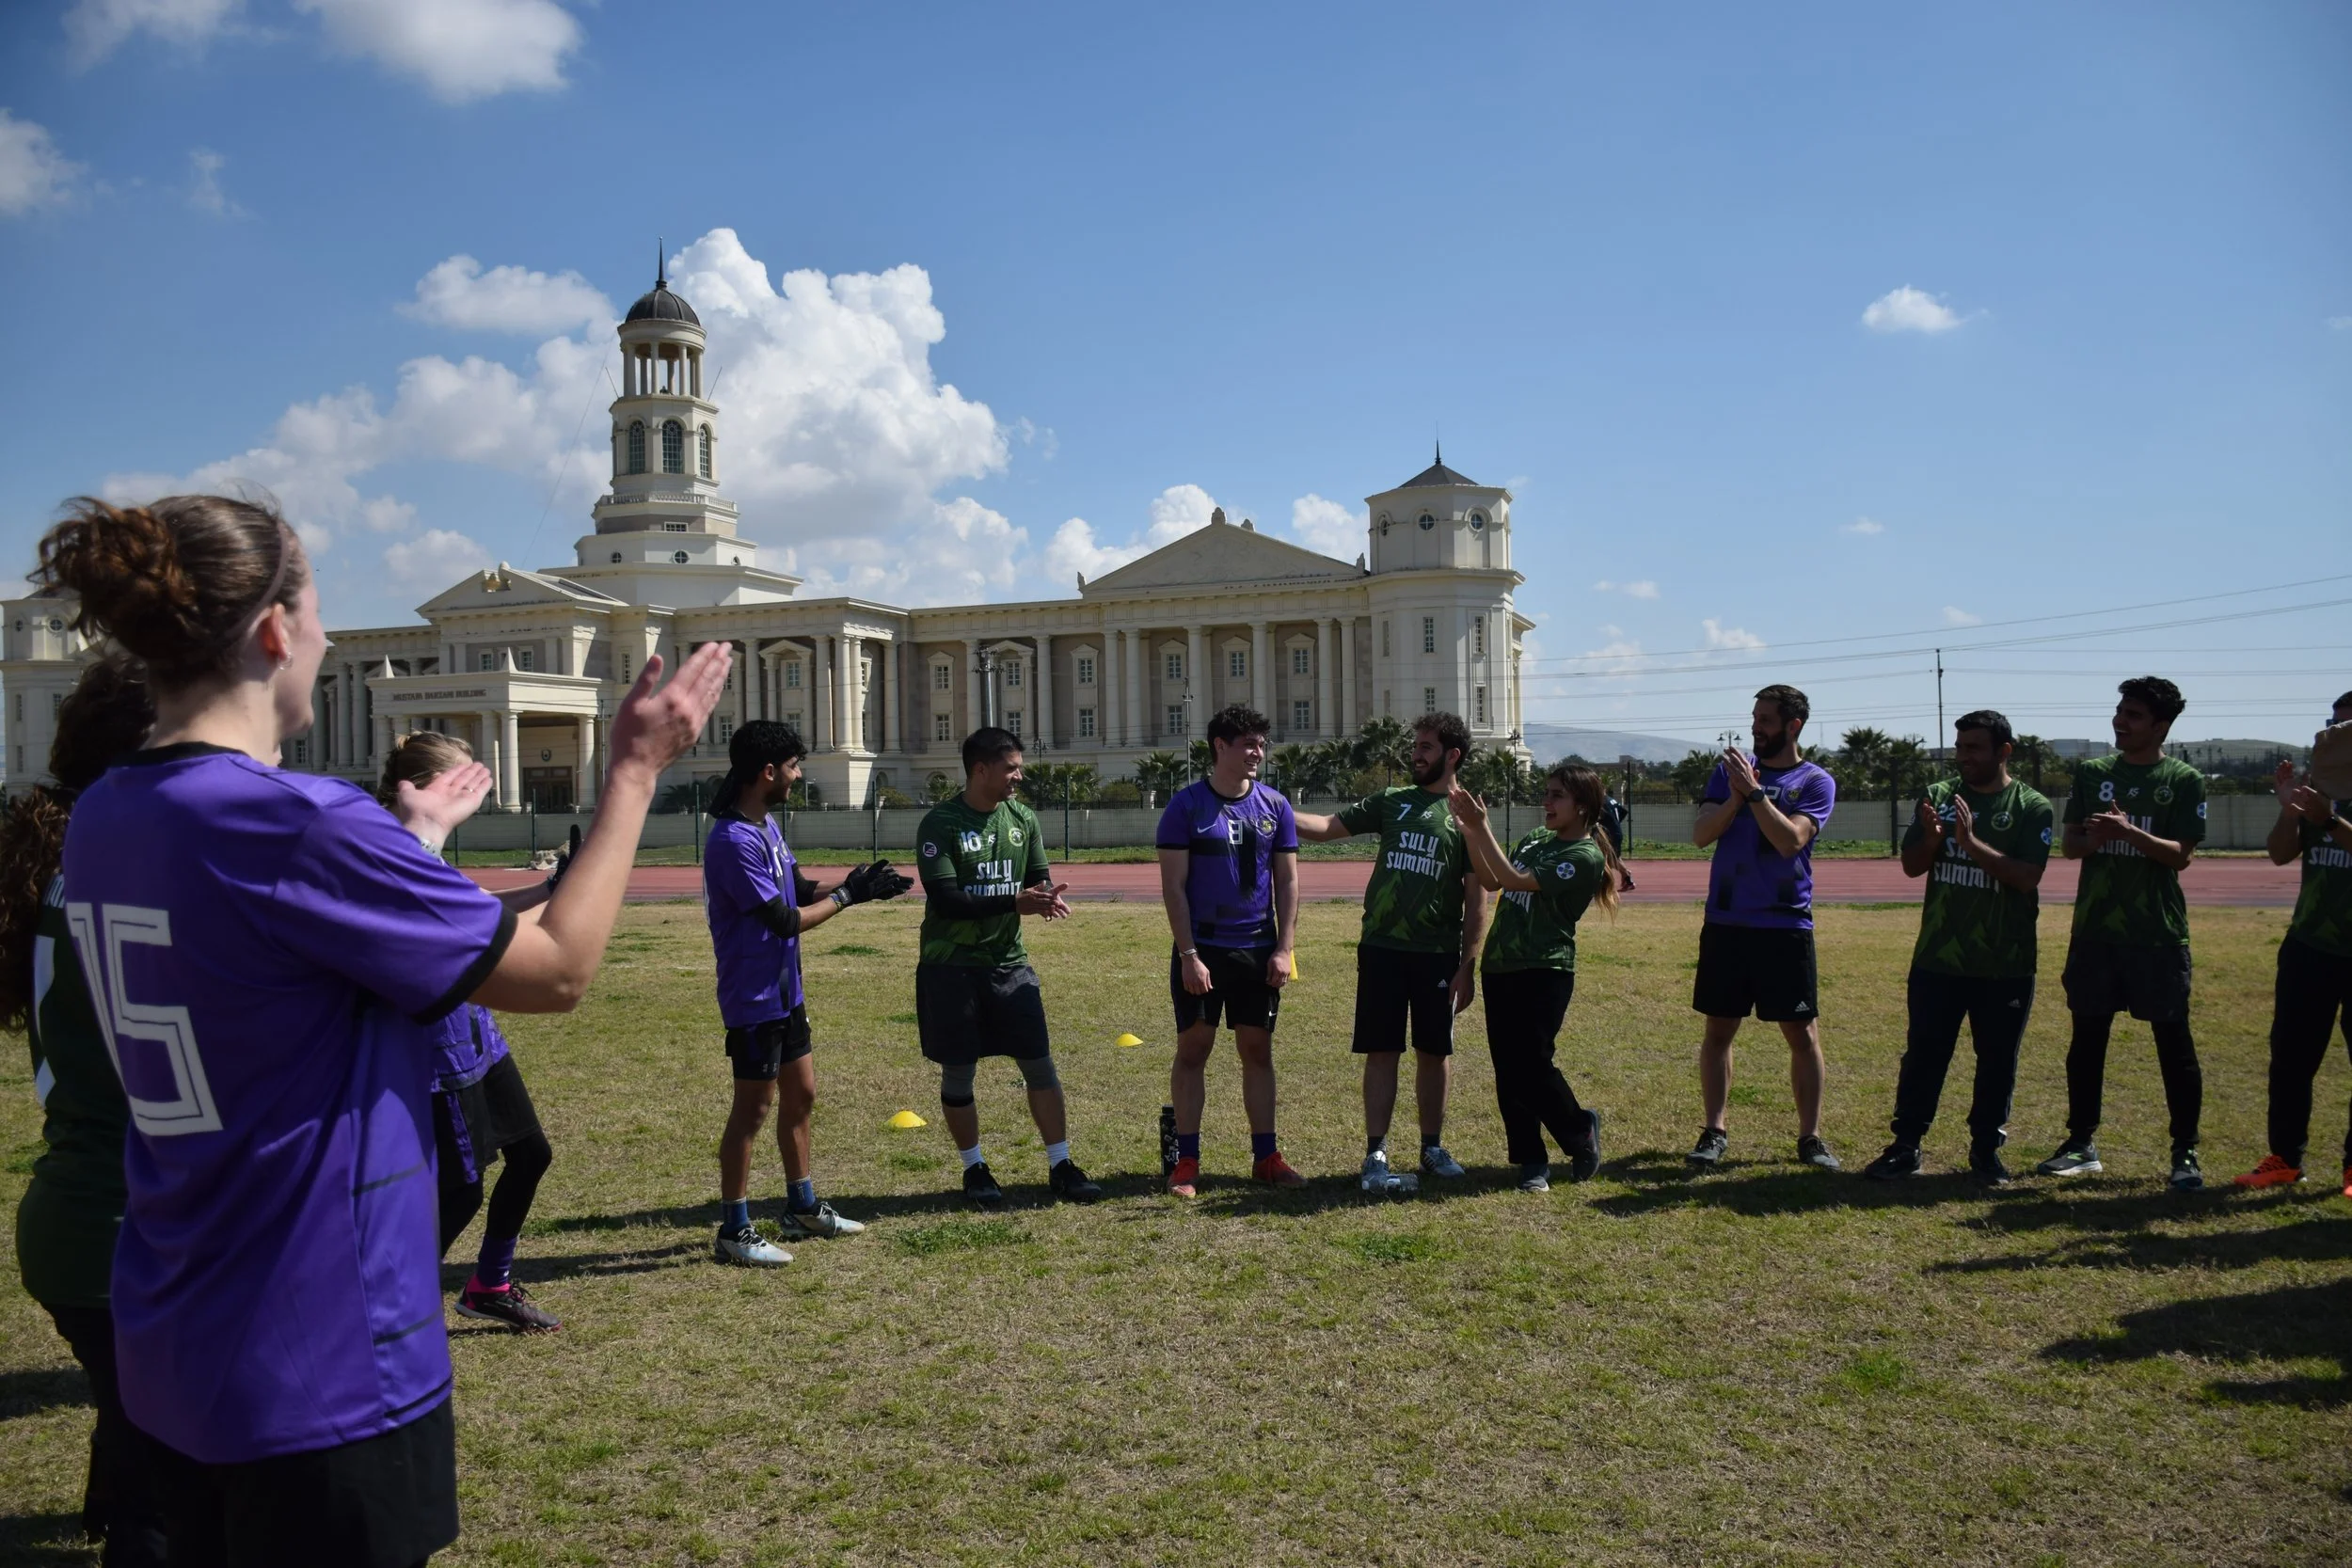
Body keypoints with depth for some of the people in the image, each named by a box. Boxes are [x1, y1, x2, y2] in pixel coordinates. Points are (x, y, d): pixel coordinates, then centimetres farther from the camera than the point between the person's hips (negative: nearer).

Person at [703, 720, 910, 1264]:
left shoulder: (767, 826, 8)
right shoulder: (733, 842, -24)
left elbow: (801, 889, 12)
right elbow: (786, 920, -23)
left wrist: (859, 884, -4)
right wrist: (847, 894, -12)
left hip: (784, 990, 10)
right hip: (753, 998, -10)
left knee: (801, 1093, 17)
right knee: (753, 1108, -1)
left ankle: (803, 1206, 31)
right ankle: (734, 1232, 11)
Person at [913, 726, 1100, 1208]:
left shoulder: (1023, 819, 5)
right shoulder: (940, 823, -12)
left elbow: (1040, 877, 10)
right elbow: (945, 900, -19)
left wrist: (1045, 894, -15)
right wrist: (1015, 901, -26)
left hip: (1009, 962, 4)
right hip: (951, 966, -4)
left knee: (1040, 1064, 3)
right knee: (958, 1074, 6)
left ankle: (1060, 1166, 14)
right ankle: (974, 1169, 23)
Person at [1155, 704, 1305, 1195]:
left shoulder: (1275, 806, 5)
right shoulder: (1186, 805, -5)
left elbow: (1287, 882, 7)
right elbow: (1173, 886, -7)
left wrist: (1284, 949, -1)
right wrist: (1189, 955, -13)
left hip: (1259, 950, 3)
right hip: (1201, 952, -3)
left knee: (1258, 1050, 9)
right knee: (1192, 1050, 2)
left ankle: (1265, 1156, 18)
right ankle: (1186, 1162, 10)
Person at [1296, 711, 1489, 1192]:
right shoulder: (1391, 802, 8)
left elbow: (1476, 899, -1)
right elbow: (1327, 827, 2)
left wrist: (1467, 967, -5)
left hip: (1438, 954, -1)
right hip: (1381, 949, 1)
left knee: (1434, 1052, 10)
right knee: (1382, 1052, 1)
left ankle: (1432, 1148, 26)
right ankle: (1375, 1157, 6)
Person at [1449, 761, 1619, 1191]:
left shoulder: (1585, 856, -11)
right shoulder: (1534, 838, 13)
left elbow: (1514, 880, -19)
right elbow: (1490, 882, 11)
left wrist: (1482, 828, -20)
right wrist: (1469, 832, 0)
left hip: (1544, 972, -7)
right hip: (1500, 967, 7)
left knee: (1531, 1066, -8)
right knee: (1507, 1071, 6)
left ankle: (1580, 1131, 20)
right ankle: (1531, 1161, 17)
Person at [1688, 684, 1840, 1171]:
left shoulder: (1816, 782, -1)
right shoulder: (1730, 769, 8)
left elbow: (1790, 840, -17)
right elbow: (1702, 834, -3)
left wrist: (1753, 791, -21)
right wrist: (1735, 797, -17)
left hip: (1786, 927, -3)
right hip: (1725, 924, 3)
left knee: (1802, 1033, 2)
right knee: (1718, 1030, 6)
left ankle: (1810, 1136, 13)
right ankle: (1714, 1132, 13)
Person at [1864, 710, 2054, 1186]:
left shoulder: (2031, 806, -5)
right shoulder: (1938, 796, 5)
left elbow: (2026, 876, -16)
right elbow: (1911, 866, 3)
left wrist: (1971, 842, -25)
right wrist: (1932, 837, -17)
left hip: (2006, 963, -2)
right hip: (1938, 958, 2)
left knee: (1997, 1059, 10)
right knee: (1924, 1053, 5)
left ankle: (1986, 1149, 23)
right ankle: (1905, 1146, 13)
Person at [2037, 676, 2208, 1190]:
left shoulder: (2183, 780, -1)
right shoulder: (2092, 773, 8)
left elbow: (2181, 855, -8)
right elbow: (2071, 845, 6)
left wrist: (2129, 832, -23)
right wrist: (2097, 835, -16)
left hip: (2158, 933, -3)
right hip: (2096, 929, 3)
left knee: (2174, 1041, 2)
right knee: (2087, 1037, 8)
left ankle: (2186, 1153, 12)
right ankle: (2082, 1144, 19)